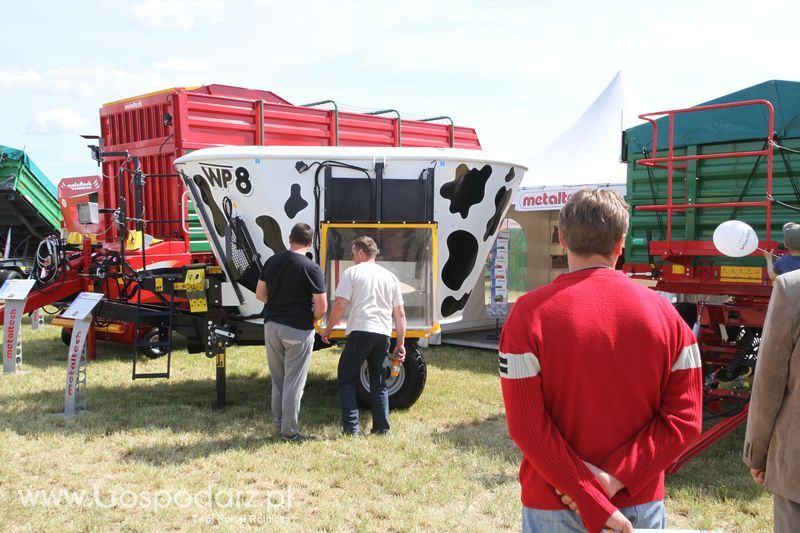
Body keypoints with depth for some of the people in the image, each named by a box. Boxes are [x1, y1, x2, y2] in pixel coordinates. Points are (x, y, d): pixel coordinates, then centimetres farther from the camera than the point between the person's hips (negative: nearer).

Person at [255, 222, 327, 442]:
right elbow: (322, 306, -15)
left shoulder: (272, 261, 4)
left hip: (272, 326, 5)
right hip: (298, 331, -5)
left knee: (277, 379, 19)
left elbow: (260, 294, 11)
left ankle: (278, 422, 30)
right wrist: (311, 320, 4)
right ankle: (289, 430, 11)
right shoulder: (311, 268, -13)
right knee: (294, 382, 4)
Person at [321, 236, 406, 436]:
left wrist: (327, 330, 5)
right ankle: (382, 427, 15)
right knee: (379, 383, 17)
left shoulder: (352, 273, 2)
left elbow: (340, 305, -8)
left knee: (346, 379, 9)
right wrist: (400, 344, 16)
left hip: (360, 332, -4)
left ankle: (351, 426, 2)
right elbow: (400, 313, 13)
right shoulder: (390, 277, 15)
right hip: (383, 334, 4)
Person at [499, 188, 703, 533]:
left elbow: (526, 424, -17)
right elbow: (684, 419, -7)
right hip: (640, 505, 2)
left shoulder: (529, 314, -13)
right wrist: (616, 479, -12)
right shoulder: (664, 313, -5)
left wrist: (593, 503, -14)